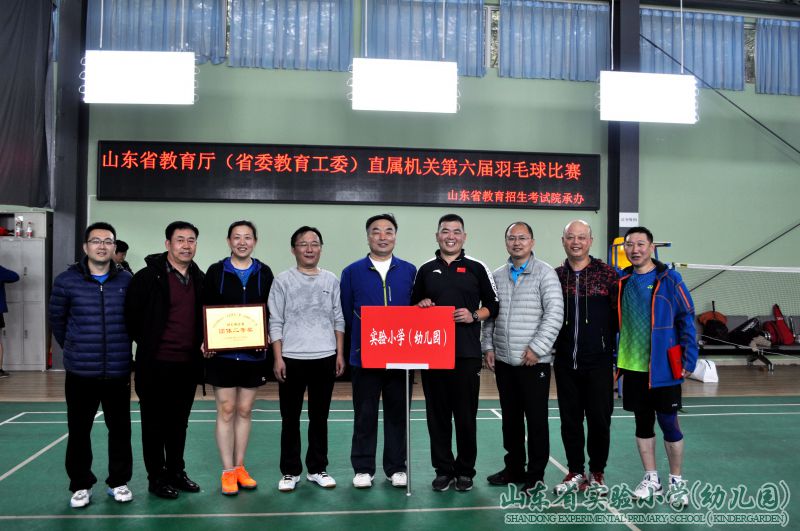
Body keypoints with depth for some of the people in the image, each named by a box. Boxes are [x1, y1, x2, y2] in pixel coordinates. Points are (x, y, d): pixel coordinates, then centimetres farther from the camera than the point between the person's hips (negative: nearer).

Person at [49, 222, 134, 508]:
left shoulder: (127, 280, -1)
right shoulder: (66, 281, -3)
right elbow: (57, 320, 9)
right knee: (79, 430, 9)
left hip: (118, 372, 1)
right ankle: (80, 485, 25)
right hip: (80, 372, 0)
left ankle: (118, 481, 25)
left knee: (120, 429, 9)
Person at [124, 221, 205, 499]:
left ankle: (176, 472, 29)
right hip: (156, 364, -5)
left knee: (179, 422, 16)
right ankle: (156, 478, 20)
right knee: (155, 423, 7)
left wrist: (202, 343, 4)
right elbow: (132, 317, -9)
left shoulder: (199, 278, 7)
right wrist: (149, 345, -2)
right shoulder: (148, 277, -11)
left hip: (188, 364, 5)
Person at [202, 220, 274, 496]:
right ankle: (228, 471, 13)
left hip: (254, 353, 2)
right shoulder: (216, 272, 1)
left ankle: (240, 467, 22)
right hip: (222, 352, -1)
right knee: (226, 410, 3)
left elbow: (272, 311, 6)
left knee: (245, 410, 10)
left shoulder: (264, 273, 5)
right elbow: (206, 310, 1)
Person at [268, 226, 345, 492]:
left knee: (319, 417, 11)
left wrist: (340, 353, 4)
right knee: (290, 418, 7)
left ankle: (317, 468, 24)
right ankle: (290, 471, 20)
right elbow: (275, 322, -1)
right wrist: (278, 358, -7)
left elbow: (338, 320, 9)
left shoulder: (331, 280, 7)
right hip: (292, 358, -2)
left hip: (325, 357, 2)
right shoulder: (283, 280, 0)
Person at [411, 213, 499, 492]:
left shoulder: (477, 269, 6)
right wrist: (421, 306, -4)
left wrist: (474, 316, -11)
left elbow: (493, 306, 6)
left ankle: (465, 471, 18)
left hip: (467, 353, -2)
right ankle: (443, 469, 19)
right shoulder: (426, 270, 12)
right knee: (437, 414, 6)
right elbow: (413, 309, 18)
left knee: (466, 414, 4)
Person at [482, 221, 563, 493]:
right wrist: (488, 347, 6)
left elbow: (554, 314, -11)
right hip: (503, 360, 5)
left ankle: (535, 474, 16)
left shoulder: (545, 273, -4)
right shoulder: (497, 276, 12)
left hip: (533, 361, -5)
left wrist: (536, 348, -15)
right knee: (510, 418, 14)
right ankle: (514, 468, 27)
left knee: (536, 419, 3)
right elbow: (489, 315, 15)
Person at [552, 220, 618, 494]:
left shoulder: (607, 274, -2)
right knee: (570, 420, 10)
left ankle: (597, 472, 24)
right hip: (565, 363, 2)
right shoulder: (555, 276, 6)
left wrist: (615, 352, -2)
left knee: (599, 419, 6)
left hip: (598, 362, -2)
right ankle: (575, 472, 24)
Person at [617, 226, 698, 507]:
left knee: (669, 423, 5)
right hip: (632, 367, 4)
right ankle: (651, 479, 27)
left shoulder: (669, 280, -7)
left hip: (663, 368, -4)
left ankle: (676, 481, 22)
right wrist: (614, 360, 8)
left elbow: (686, 320, -7)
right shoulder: (621, 282, 6)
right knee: (643, 423, 13)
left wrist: (688, 360, -11)